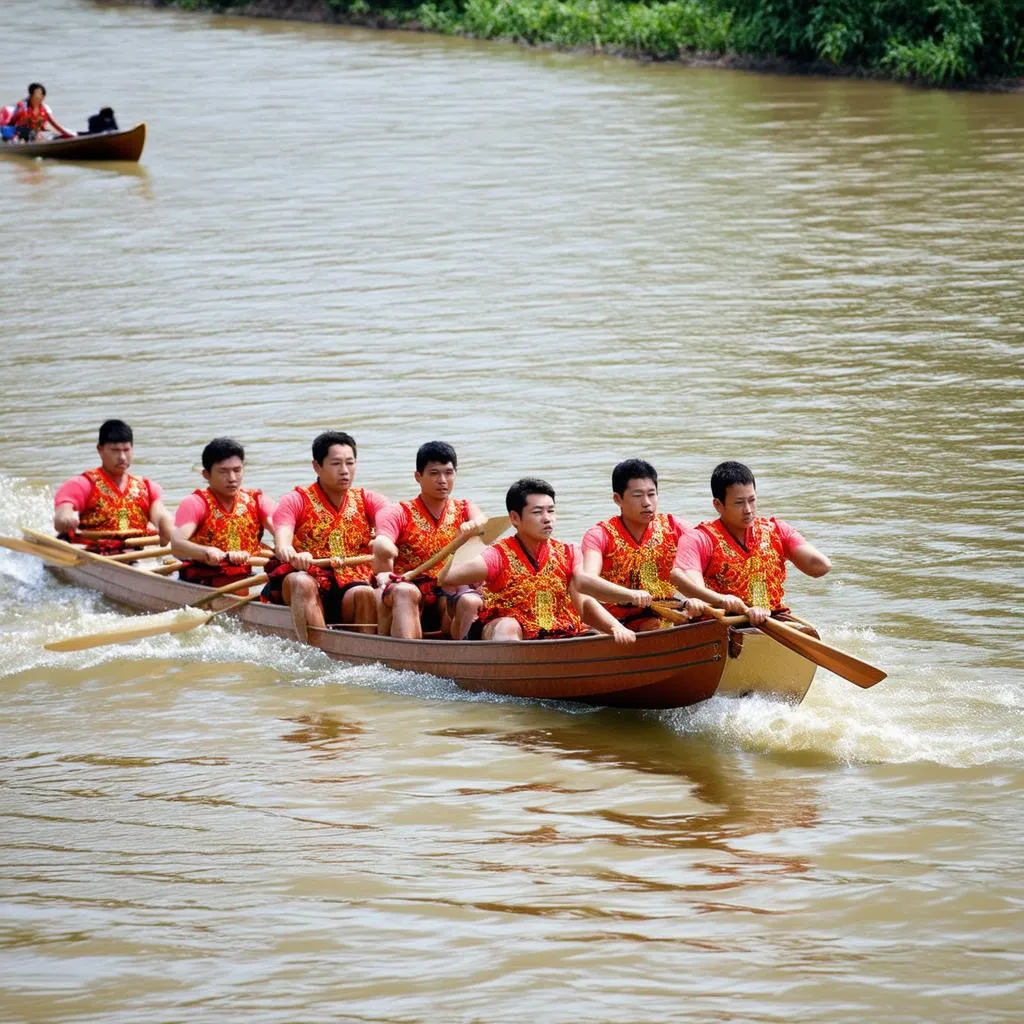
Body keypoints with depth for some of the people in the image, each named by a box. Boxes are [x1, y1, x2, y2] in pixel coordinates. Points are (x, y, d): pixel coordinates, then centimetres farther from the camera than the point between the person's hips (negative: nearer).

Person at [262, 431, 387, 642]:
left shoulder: (368, 501, 15)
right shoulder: (296, 501, 6)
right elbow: (282, 542, -12)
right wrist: (293, 555, -39)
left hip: (352, 585, 2)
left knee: (365, 594, -31)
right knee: (302, 582, -35)